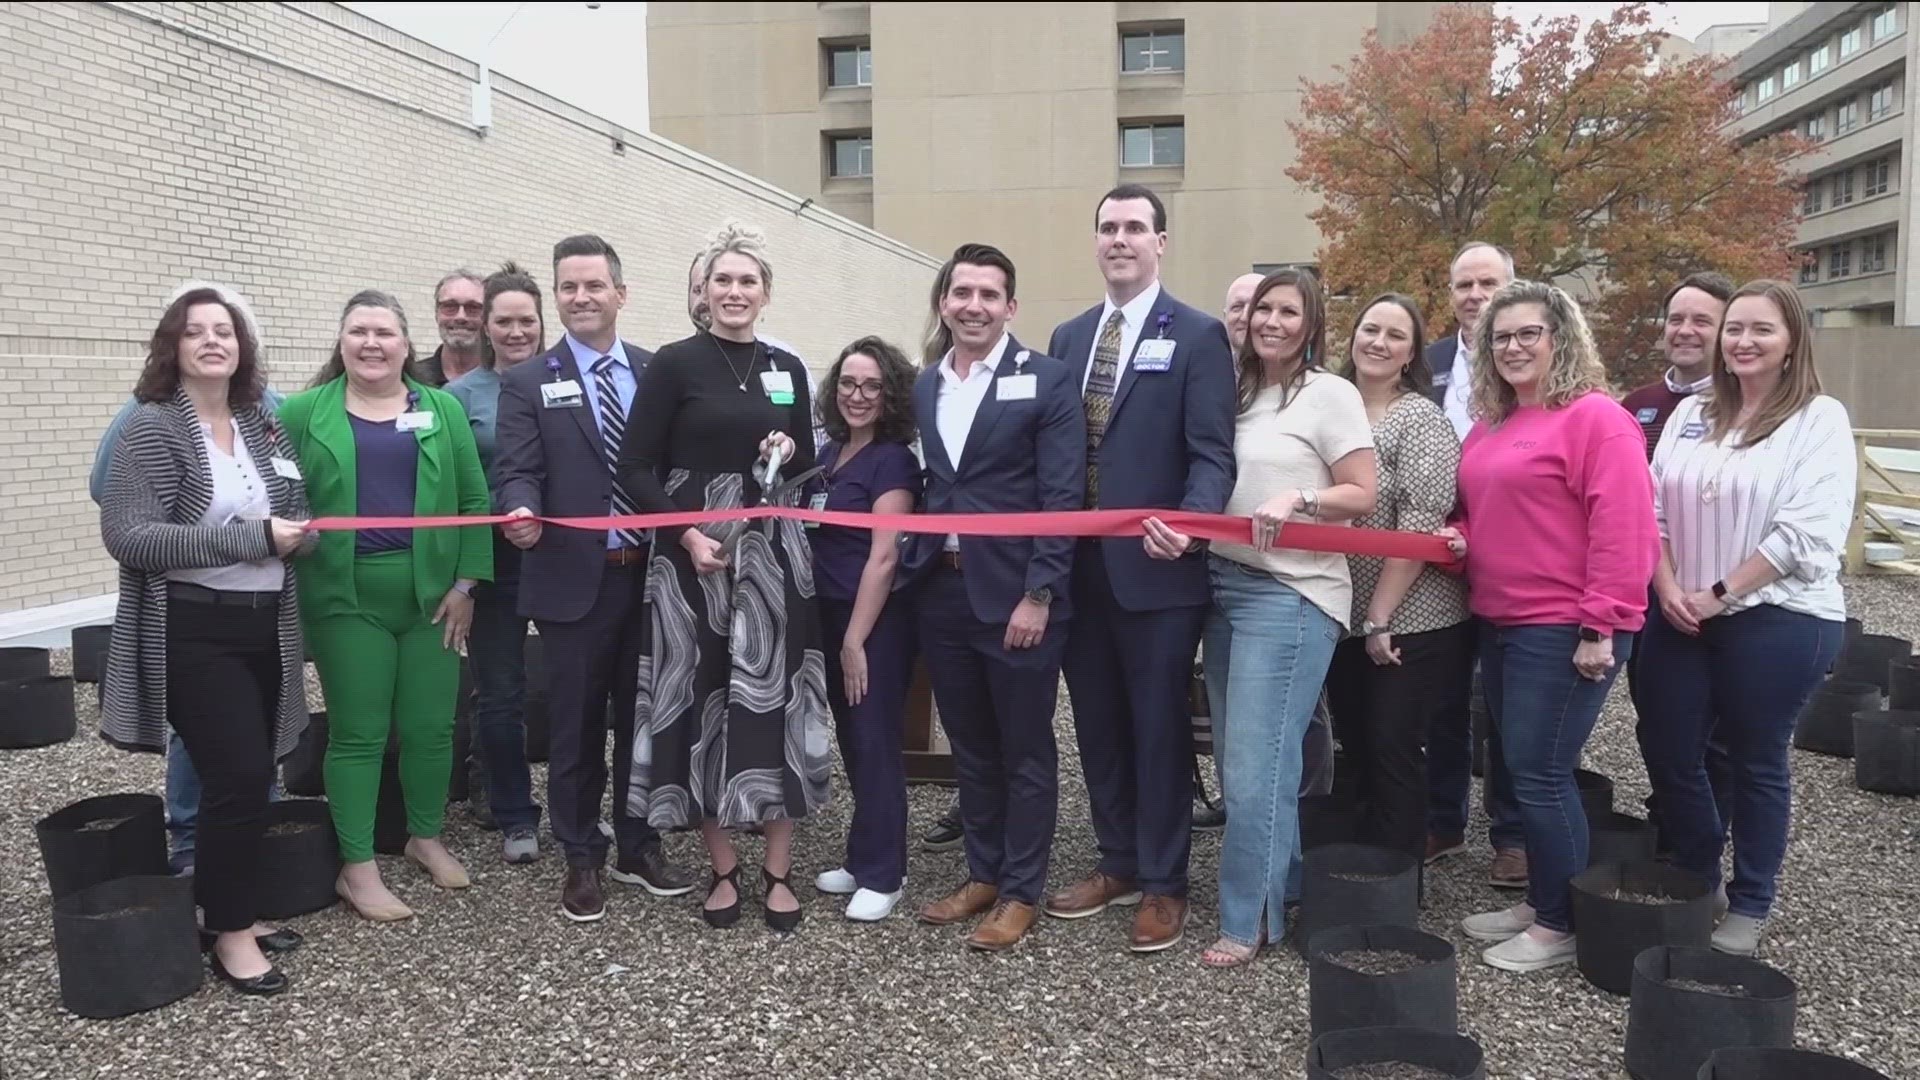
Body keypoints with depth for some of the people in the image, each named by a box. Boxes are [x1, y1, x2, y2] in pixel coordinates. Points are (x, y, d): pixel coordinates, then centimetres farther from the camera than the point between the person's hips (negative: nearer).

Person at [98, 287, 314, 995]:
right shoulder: (152, 427, -9)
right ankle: (229, 932, 8)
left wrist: (296, 531, -4)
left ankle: (239, 909, 25)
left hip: (264, 625, 6)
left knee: (251, 776, 10)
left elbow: (289, 515, 21)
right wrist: (251, 539, -22)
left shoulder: (261, 423, 10)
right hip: (193, 632, -6)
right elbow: (127, 535, -19)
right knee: (236, 776, -8)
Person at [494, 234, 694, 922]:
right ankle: (582, 859, 23)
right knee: (577, 726, 7)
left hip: (652, 574, 2)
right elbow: (516, 471, -8)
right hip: (575, 580, -2)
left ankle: (639, 848, 30)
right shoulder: (527, 383, 2)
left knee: (644, 717, 13)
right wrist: (521, 512, -29)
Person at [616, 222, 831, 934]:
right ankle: (722, 868, 16)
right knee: (702, 699, 2)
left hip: (773, 552, 3)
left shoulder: (787, 369, 10)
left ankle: (778, 870, 13)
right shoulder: (675, 363, -2)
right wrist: (686, 534, -15)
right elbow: (634, 468, -5)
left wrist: (791, 452, -4)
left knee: (774, 698, 2)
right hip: (694, 551, -3)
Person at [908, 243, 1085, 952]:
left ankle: (1021, 892, 20)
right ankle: (982, 875, 31)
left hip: (1017, 594, -5)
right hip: (942, 592, 5)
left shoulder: (1047, 381, -6)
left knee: (1025, 750, 7)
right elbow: (928, 487, 11)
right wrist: (918, 566, 2)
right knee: (970, 747, 16)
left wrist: (1038, 594, -15)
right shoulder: (923, 386, 10)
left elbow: (1063, 497, -11)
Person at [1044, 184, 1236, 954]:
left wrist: (1189, 523, -29)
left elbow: (1212, 453, -10)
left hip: (1154, 566, -5)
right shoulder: (1068, 337, 14)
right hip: (1079, 566, 5)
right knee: (1098, 723, 14)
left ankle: (1164, 885, 19)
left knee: (1159, 726, 5)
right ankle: (1118, 864, 31)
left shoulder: (1197, 336, -3)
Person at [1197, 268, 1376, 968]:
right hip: (1225, 583, 7)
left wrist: (1298, 498, -22)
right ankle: (1284, 882, 27)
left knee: (1257, 763, -7)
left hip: (1290, 594, -7)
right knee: (1238, 758, 11)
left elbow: (1361, 496, -7)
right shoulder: (1237, 391, 14)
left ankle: (1250, 918, 5)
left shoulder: (1329, 394, -4)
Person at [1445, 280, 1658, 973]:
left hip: (1563, 629, -9)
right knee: (1513, 769, 14)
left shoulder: (1595, 417, -11)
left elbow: (1622, 529, -18)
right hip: (1500, 624, 9)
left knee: (1539, 773, -4)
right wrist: (1459, 538, 4)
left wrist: (1601, 628, -21)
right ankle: (1540, 901, 28)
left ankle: (1563, 925, 11)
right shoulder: (1490, 426, 15)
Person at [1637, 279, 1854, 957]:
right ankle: (1695, 880, 31)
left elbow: (1808, 532, -14)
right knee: (1667, 750, 9)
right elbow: (1654, 508, 7)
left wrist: (1720, 594, -15)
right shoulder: (1691, 414, 10)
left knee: (1757, 762, 8)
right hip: (1681, 617, 5)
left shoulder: (1820, 419, -5)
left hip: (1778, 619, -4)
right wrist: (1668, 589, -7)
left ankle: (1749, 906, 24)